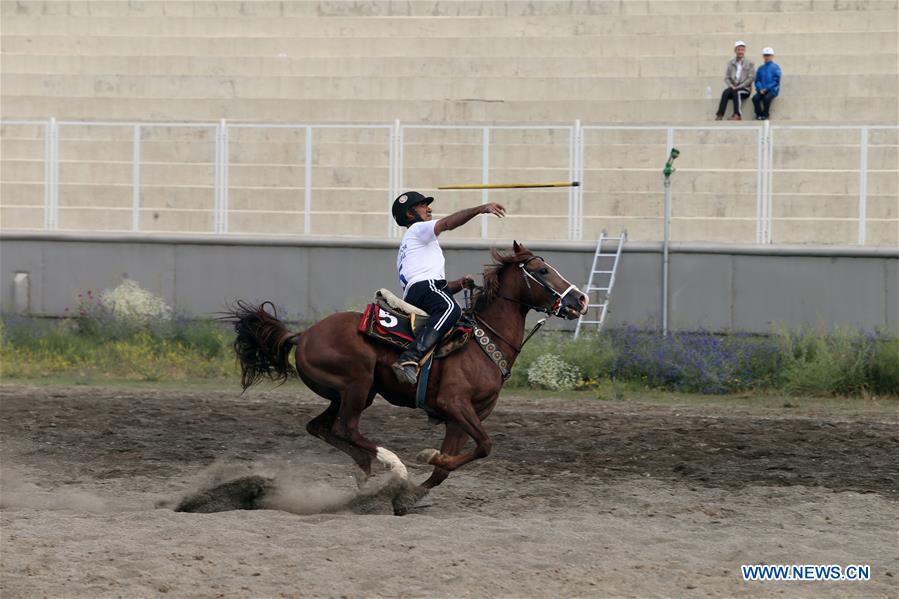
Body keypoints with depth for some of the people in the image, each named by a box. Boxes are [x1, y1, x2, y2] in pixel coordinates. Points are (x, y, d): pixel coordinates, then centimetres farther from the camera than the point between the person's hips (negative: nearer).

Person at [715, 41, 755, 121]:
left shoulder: (750, 63, 4)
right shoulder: (731, 62, 15)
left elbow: (751, 78, -4)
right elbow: (726, 77, 12)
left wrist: (739, 87, -13)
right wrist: (731, 86, -8)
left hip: (745, 88, -3)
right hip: (733, 87, 3)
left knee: (736, 92, -36)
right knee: (726, 92, -30)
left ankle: (737, 115, -46)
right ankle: (720, 115, -41)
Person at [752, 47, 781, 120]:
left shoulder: (775, 67, 3)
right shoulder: (761, 68, 16)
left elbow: (776, 81, -4)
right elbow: (757, 81, 13)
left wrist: (766, 89, -12)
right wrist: (760, 89, -7)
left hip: (772, 90, -4)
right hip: (762, 90, 4)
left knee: (766, 98, -35)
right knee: (755, 98, -26)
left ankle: (765, 115, -17)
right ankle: (759, 115, -17)